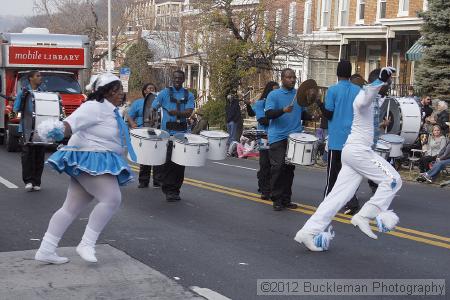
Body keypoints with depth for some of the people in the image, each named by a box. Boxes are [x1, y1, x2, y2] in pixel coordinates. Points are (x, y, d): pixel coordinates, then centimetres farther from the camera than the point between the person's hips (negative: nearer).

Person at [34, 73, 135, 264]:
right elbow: (70, 124, -27)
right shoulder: (95, 107, -15)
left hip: (98, 163, 10)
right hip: (89, 161, -10)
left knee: (71, 208, 8)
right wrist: (56, 131, -47)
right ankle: (86, 244, -15)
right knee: (112, 199, -22)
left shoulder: (110, 110, 15)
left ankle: (46, 250, 10)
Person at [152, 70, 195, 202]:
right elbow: (153, 108, 3)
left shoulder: (189, 96, 9)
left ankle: (176, 190, 14)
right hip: (167, 133, -2)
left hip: (182, 133, 2)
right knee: (167, 163, -6)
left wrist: (176, 112, -23)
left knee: (180, 164, 4)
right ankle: (168, 191, 0)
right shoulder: (164, 93, 5)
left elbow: (188, 113, -5)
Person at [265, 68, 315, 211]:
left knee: (290, 168, 8)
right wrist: (283, 110, -28)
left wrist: (312, 116, -1)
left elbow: (303, 114, 20)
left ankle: (286, 199, 14)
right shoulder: (274, 95, -2)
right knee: (278, 167, -9)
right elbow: (268, 114, -12)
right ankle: (277, 200, -2)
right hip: (278, 138, -5)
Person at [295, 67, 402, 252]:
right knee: (393, 180, -8)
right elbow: (361, 102, -38)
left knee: (339, 195, 4)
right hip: (358, 150, -10)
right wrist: (380, 80, -35)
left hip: (353, 151, 10)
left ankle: (309, 231, 2)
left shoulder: (374, 98, 20)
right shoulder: (366, 93, -10)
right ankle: (364, 216, -9)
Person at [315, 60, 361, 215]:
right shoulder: (358, 91, 3)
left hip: (336, 139, -3)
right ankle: (351, 202, -1)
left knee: (333, 172, 5)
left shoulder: (333, 90, -8)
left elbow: (328, 114, -8)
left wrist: (319, 103, 7)